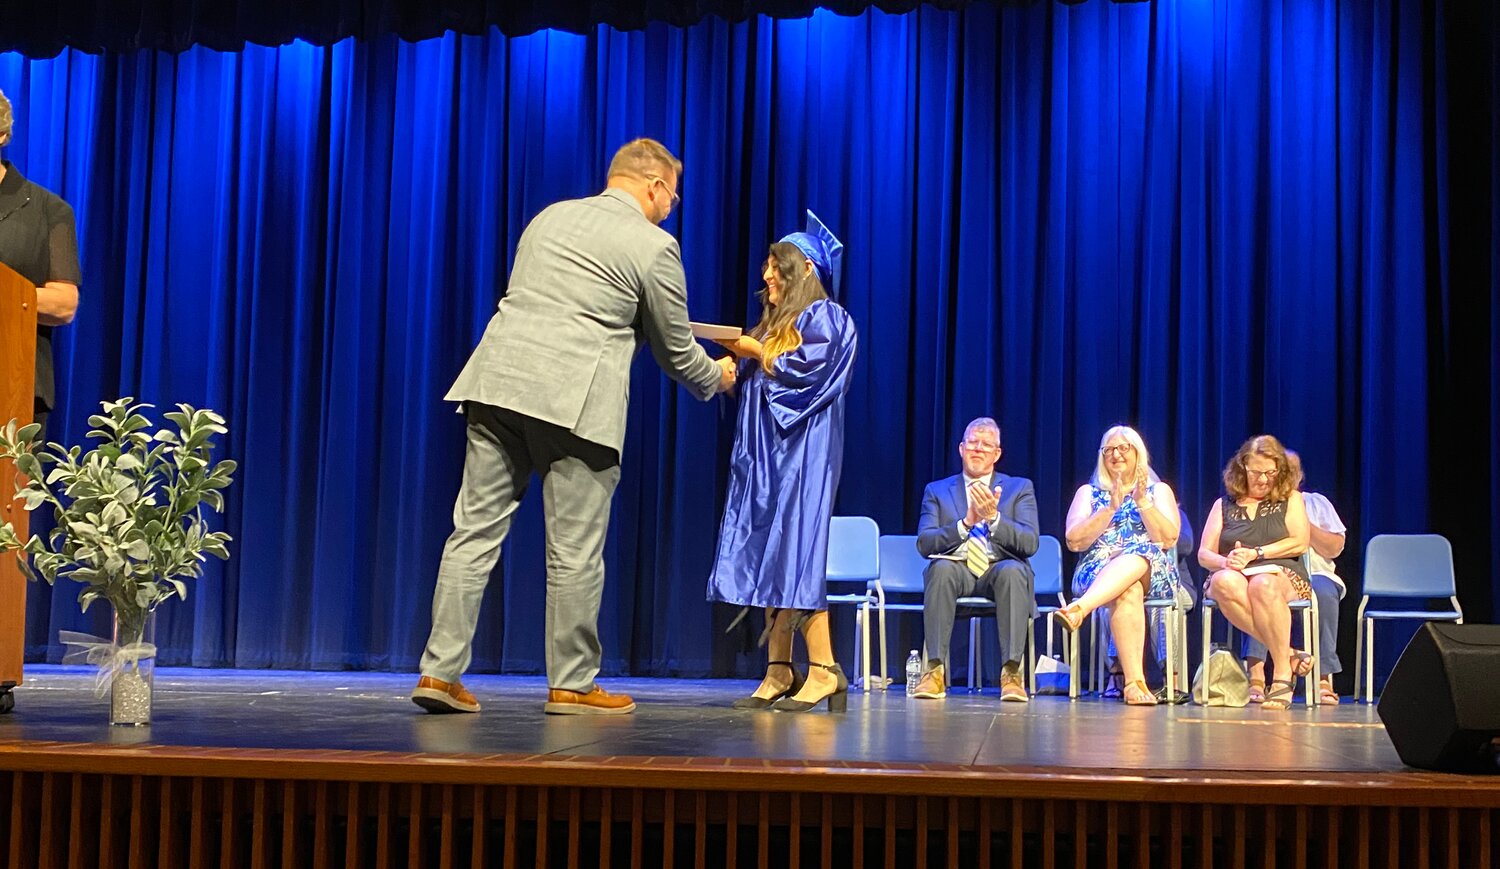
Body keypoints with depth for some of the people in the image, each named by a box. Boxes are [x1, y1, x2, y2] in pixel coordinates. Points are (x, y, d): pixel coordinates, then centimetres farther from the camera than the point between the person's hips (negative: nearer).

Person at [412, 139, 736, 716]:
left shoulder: (550, 217, 20)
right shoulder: (654, 246, 2)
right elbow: (676, 352, 9)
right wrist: (717, 377, 29)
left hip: (499, 383, 6)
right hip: (574, 401, -5)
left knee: (474, 532, 6)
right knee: (575, 552, 4)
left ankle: (441, 671, 5)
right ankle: (572, 684, 12)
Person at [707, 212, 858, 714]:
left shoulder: (823, 316, -2)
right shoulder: (773, 322, 22)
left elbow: (811, 370, -15)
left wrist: (758, 352, -8)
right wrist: (735, 361, 5)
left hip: (801, 451, -8)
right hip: (763, 452, 9)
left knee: (794, 553, -15)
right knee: (764, 555, 2)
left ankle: (823, 669, -16)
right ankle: (779, 673, 1)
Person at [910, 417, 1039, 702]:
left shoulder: (1020, 488, 14)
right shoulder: (937, 491, 16)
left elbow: (1030, 544, -1)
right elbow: (924, 543, 0)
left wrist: (994, 518, -17)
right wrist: (965, 522, -14)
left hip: (1001, 568, 0)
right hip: (956, 568, 1)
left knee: (1013, 570, -36)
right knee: (941, 568, -35)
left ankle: (1011, 673, -34)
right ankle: (935, 669, -32)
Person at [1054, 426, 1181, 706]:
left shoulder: (1159, 491, 20)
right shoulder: (1088, 493, 21)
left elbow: (1169, 539, 3)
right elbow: (1074, 541, 3)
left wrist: (1143, 501, -7)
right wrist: (1111, 508, -5)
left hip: (1153, 572, 0)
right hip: (1098, 570, 0)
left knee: (1138, 554, -39)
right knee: (1128, 590, -38)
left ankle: (1077, 609, -60)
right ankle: (1135, 681, -48)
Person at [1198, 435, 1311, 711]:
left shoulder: (1290, 499, 17)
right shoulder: (1224, 505, 21)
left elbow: (1300, 543, 2)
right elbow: (1204, 554, 12)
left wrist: (1255, 553, -7)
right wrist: (1225, 562, -12)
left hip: (1282, 576, -1)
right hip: (1235, 576, 2)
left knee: (1263, 585, -41)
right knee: (1224, 582, -38)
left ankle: (1282, 675, -36)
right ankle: (1288, 654, -34)